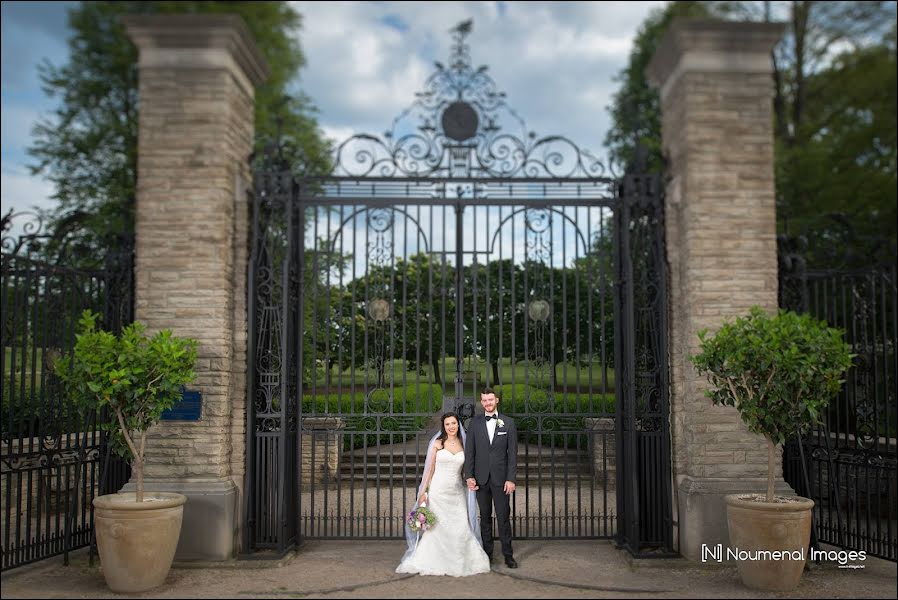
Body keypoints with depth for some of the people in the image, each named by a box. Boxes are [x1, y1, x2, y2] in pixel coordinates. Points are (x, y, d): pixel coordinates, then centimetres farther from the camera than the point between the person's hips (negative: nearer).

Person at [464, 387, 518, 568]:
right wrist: (469, 476, -4)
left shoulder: (508, 423, 1)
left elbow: (512, 453, -1)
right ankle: (487, 553, 17)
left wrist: (511, 479, -7)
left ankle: (508, 555, 7)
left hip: (500, 478, -2)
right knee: (485, 517, 9)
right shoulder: (475, 423, 5)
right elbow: (470, 451, 4)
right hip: (481, 478, 2)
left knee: (504, 517, -1)